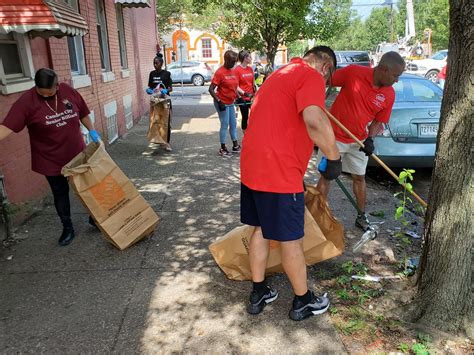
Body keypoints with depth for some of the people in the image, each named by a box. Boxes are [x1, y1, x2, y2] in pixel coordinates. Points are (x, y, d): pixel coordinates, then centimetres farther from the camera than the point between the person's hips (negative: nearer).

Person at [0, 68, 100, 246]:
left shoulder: (69, 91, -8)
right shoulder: (26, 101, -17)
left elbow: (83, 113, 7)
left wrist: (92, 131, 1)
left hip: (77, 154, 3)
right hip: (51, 160, -2)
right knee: (60, 194, 10)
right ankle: (67, 228, 28)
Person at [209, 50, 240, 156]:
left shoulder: (233, 71, 7)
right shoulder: (220, 72, -16)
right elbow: (211, 89, -19)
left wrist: (238, 97, 12)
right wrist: (219, 101, -23)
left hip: (230, 103, 8)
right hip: (222, 103, -8)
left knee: (233, 124, 13)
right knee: (225, 125, -4)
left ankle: (235, 146, 25)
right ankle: (223, 148, 7)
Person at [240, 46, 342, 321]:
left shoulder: (282, 73, 20)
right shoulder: (311, 76, -10)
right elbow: (314, 120, -30)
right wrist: (334, 156, -17)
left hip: (252, 167, 9)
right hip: (279, 174, -9)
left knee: (261, 231, 19)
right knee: (292, 239, 7)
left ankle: (258, 294, 33)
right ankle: (303, 302, 26)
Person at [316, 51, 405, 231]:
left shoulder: (389, 94, -6)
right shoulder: (353, 72, -18)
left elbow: (379, 120, 1)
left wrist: (370, 139, -15)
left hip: (359, 141, 4)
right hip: (334, 136, -3)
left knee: (359, 177, 12)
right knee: (326, 176, 2)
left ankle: (362, 217, 28)